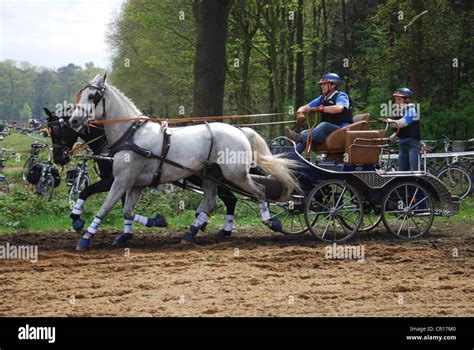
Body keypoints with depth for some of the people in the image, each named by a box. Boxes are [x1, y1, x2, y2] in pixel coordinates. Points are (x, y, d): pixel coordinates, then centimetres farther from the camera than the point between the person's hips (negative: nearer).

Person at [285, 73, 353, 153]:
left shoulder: (341, 96, -3)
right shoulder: (322, 99, 18)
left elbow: (339, 108, -27)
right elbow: (304, 108, 15)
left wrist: (319, 108, -20)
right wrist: (300, 112, -11)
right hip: (327, 132, 7)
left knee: (324, 125, -35)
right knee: (305, 133, -13)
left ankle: (300, 138, -55)